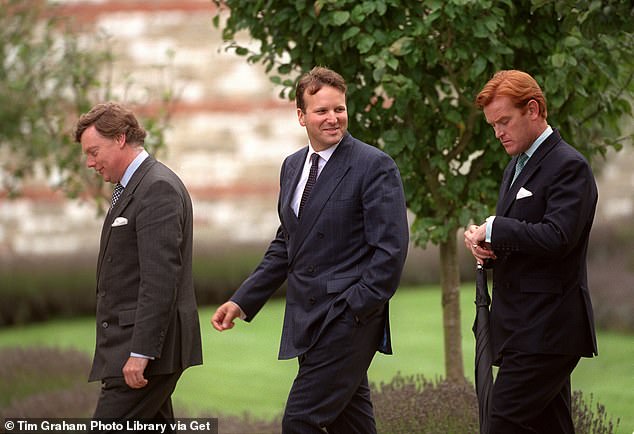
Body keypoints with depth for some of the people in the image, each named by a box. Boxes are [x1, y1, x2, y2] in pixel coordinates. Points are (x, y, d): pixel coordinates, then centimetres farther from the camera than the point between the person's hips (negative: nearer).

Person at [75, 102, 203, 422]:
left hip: (148, 345, -10)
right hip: (134, 344, 10)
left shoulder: (158, 189, -14)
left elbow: (160, 278, -21)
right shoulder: (133, 188, 19)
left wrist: (140, 353, -24)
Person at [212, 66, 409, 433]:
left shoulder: (374, 166, -9)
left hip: (349, 320, -7)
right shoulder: (293, 167, 14)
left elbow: (391, 248, -13)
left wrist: (355, 309, -17)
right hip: (308, 323, 7)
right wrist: (243, 301, 15)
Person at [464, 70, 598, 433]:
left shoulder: (569, 166, -11)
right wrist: (484, 241, 2)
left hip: (546, 330, -9)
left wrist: (494, 229, -13)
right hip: (524, 328, 9)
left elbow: (557, 237, -23)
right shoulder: (517, 166, 20)